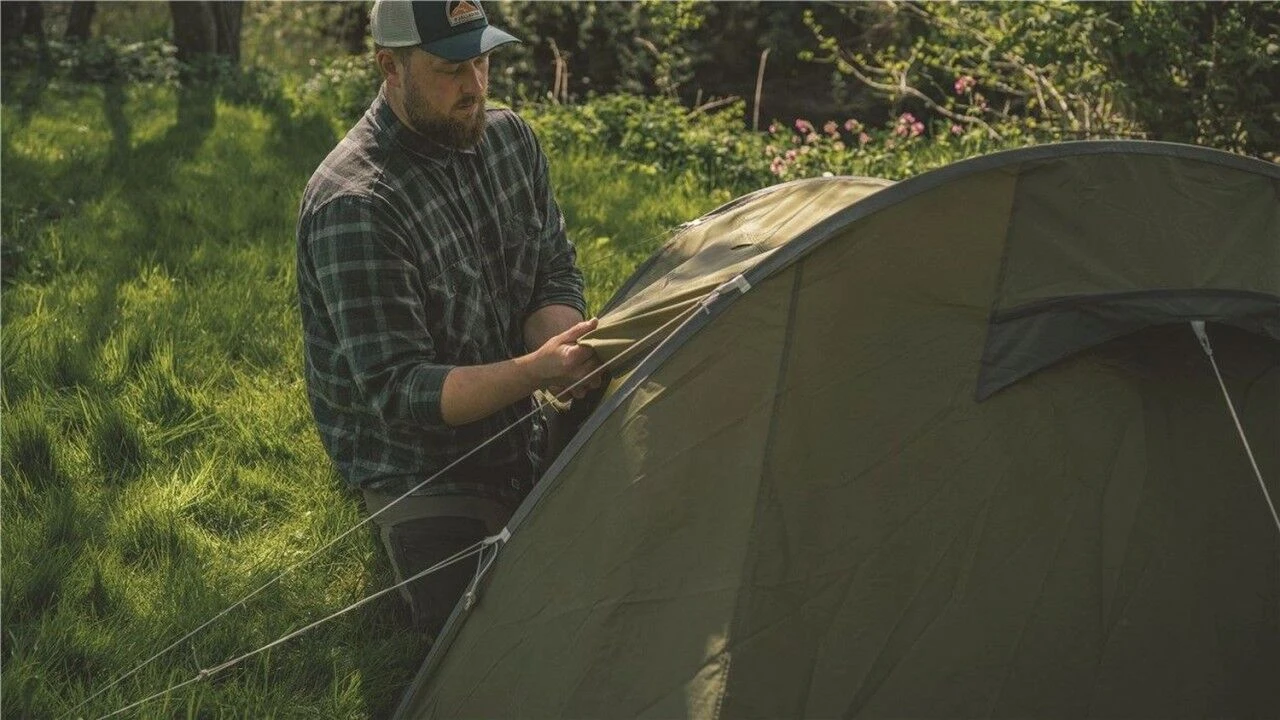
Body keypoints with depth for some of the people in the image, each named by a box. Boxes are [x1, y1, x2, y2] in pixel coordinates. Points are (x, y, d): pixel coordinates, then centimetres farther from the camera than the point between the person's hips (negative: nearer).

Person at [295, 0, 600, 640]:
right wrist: (535, 370, -40)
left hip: (516, 436, 7)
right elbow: (399, 393, -28)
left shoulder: (510, 138, -3)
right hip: (421, 463, -6)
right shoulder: (351, 205, -27)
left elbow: (557, 273, 4)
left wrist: (558, 344, -21)